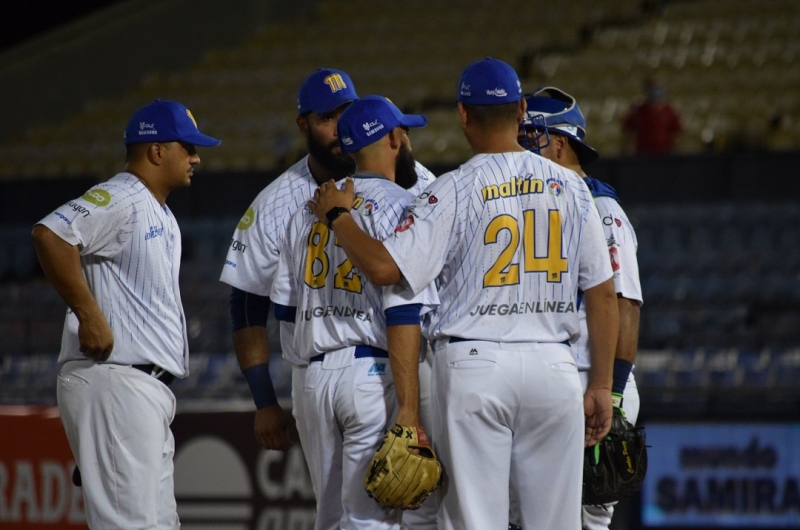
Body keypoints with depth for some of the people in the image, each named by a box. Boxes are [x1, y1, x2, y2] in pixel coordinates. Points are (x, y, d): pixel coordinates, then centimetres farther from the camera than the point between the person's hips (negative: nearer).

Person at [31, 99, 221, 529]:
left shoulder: (161, 216, 22)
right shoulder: (119, 200, -10)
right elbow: (50, 235, -26)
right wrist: (89, 315, -25)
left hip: (148, 391, 11)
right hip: (113, 383, -11)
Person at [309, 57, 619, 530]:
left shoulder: (454, 192, -6)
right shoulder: (569, 187, 6)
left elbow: (385, 267, -14)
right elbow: (603, 294, 6)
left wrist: (337, 216, 3)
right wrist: (601, 386, 11)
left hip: (474, 368, -3)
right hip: (553, 367, 3)